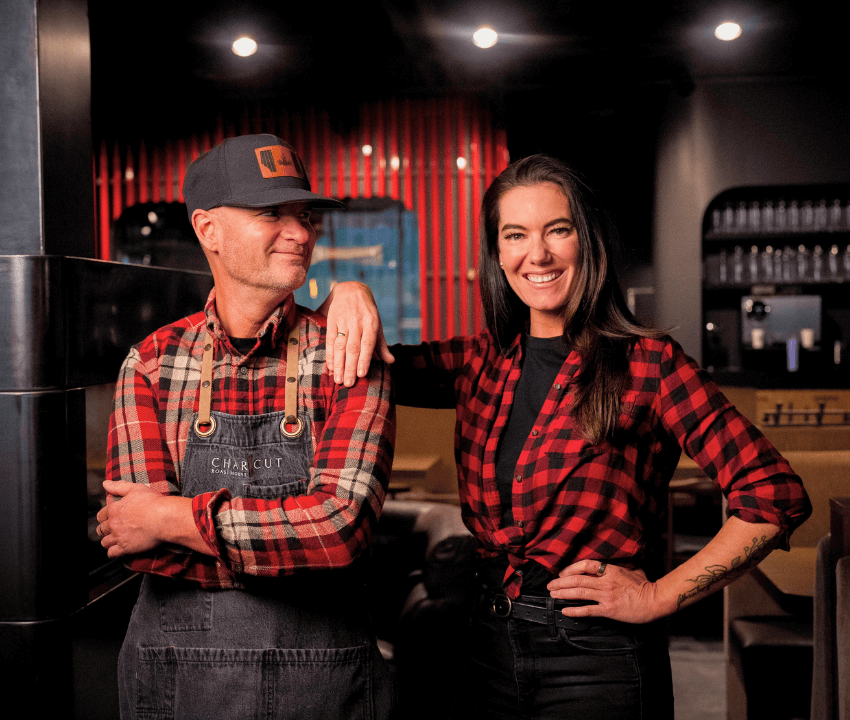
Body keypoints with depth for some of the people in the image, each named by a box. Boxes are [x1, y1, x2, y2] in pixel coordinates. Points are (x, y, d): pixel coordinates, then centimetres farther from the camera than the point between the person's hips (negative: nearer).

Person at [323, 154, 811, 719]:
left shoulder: (648, 363, -11)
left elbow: (777, 496, -14)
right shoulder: (481, 363, 3)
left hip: (598, 662, -4)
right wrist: (351, 296, -14)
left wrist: (657, 597, -12)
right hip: (491, 649, 5)